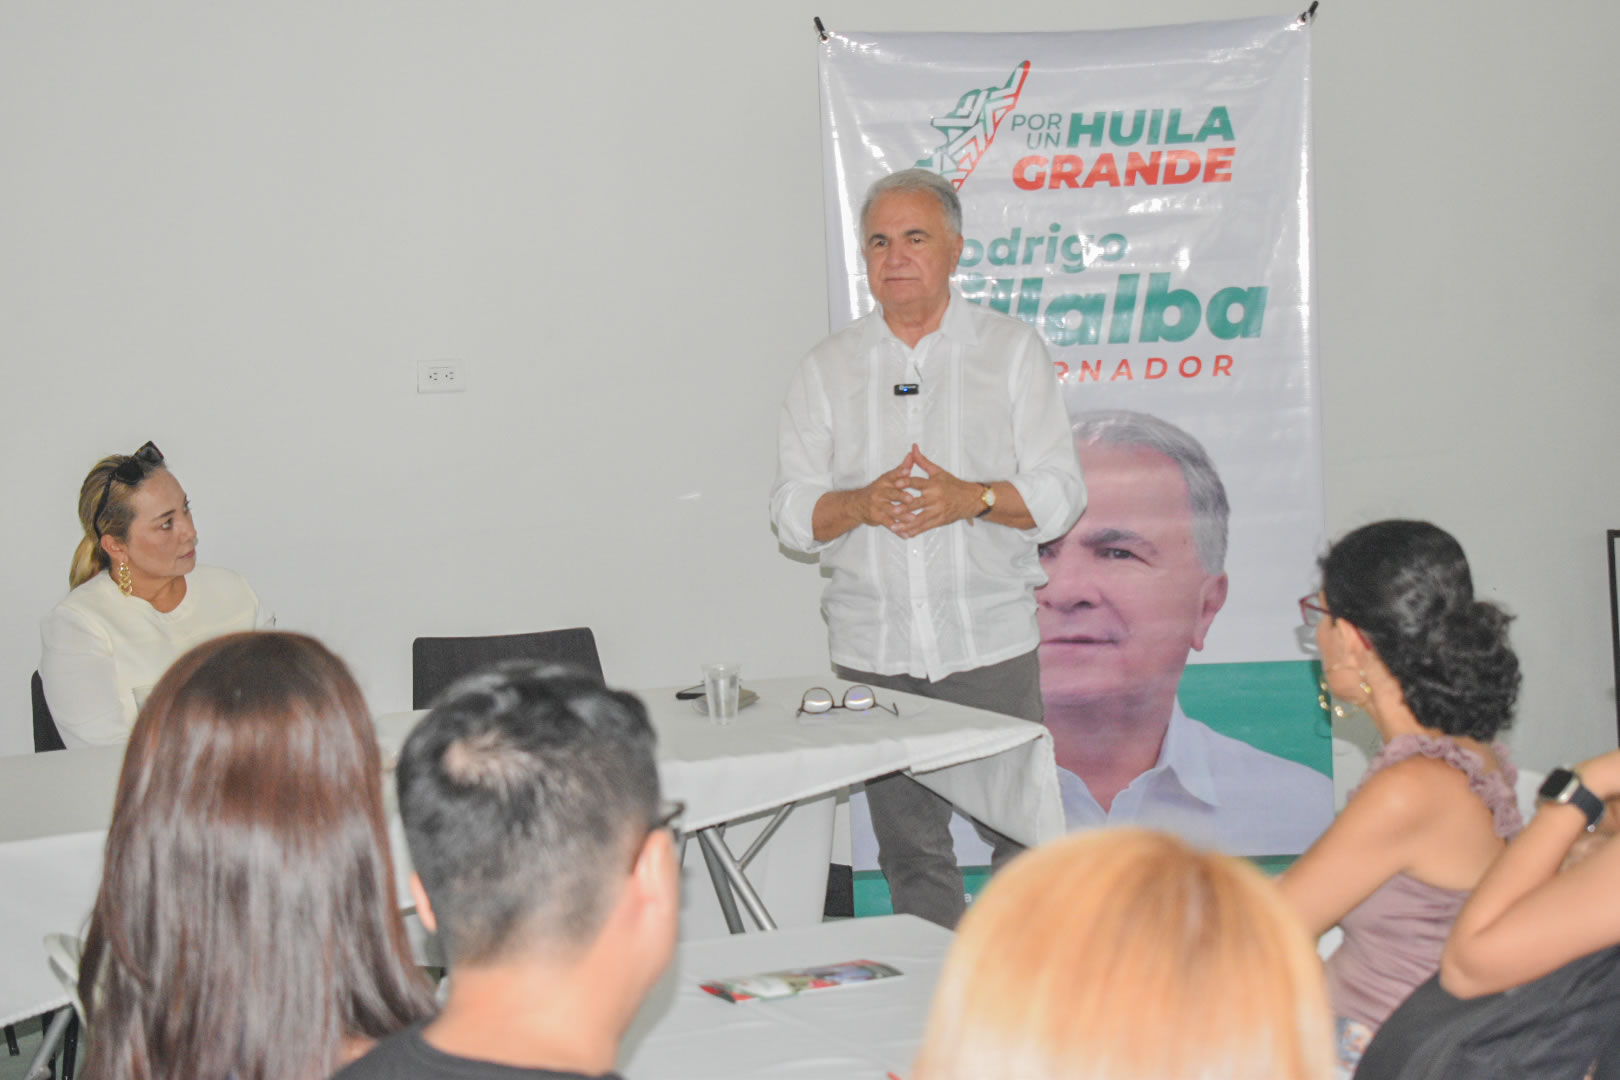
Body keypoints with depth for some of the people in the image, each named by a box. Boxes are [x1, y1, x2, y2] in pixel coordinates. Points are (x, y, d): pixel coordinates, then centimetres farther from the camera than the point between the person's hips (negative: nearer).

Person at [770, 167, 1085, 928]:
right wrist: (861, 504, -16)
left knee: (1026, 837, -2)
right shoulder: (829, 367, 9)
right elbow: (791, 512, 4)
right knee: (909, 851, 7)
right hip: (874, 649, 2)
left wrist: (970, 497, -19)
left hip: (990, 642, -2)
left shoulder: (1011, 351, 5)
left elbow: (1060, 494, -1)